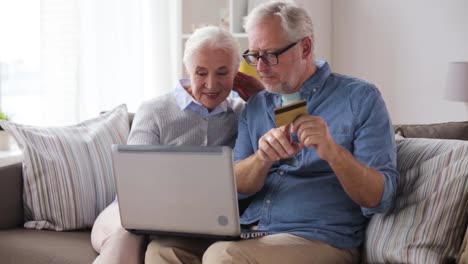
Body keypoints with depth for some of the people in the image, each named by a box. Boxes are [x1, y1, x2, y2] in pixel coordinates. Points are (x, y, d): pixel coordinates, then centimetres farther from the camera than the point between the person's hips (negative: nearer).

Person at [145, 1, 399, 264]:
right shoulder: (256, 106, 12)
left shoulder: (360, 98, -3)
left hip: (321, 239, -5)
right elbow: (238, 186, 4)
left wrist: (332, 151, -27)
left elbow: (381, 199, -9)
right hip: (250, 231, 5)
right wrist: (263, 157, -18)